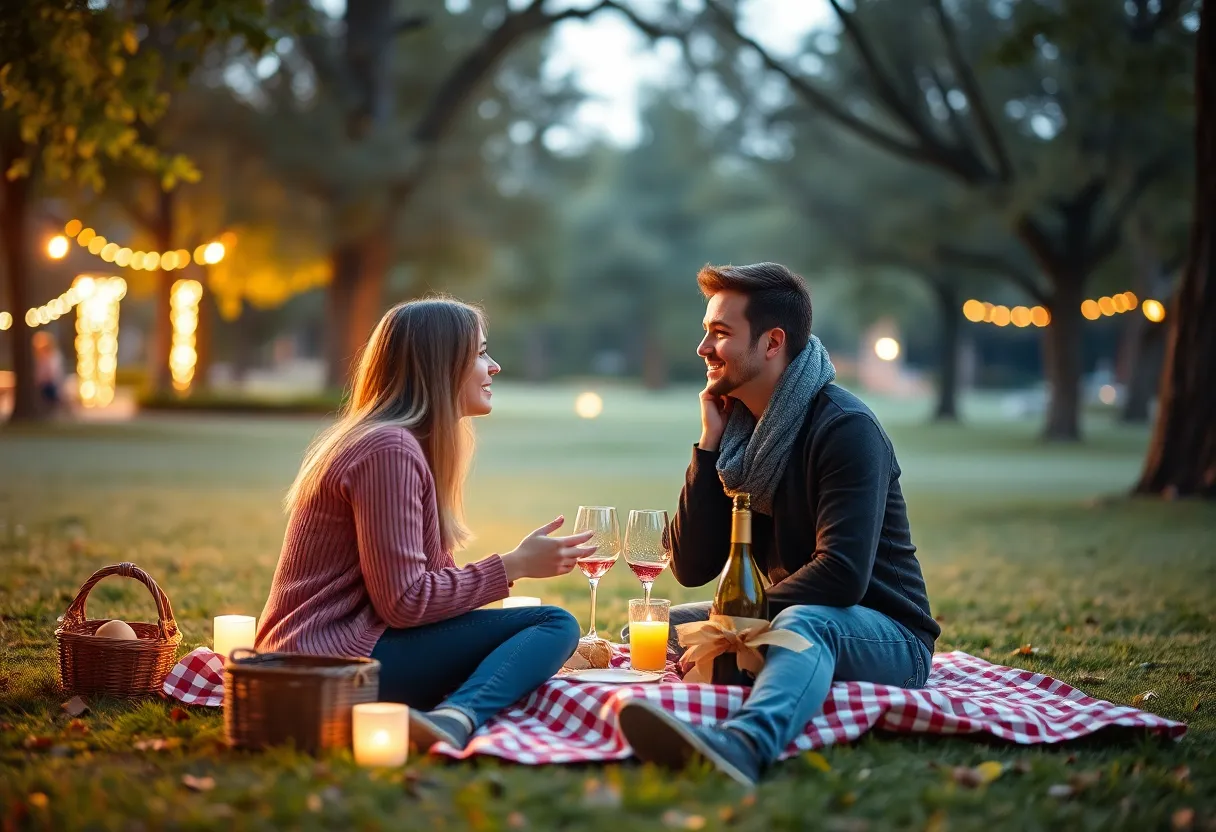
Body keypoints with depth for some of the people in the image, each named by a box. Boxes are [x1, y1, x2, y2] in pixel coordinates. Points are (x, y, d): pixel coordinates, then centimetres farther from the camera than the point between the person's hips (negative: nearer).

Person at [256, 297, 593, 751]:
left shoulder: (403, 442, 21)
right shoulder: (389, 449, -13)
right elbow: (404, 602, -17)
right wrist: (513, 567, -9)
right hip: (338, 658, -10)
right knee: (555, 624, -13)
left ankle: (452, 717, -16)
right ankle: (457, 720, -40)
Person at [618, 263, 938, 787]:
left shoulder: (845, 428, -15)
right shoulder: (737, 427, 7)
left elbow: (843, 575, -27)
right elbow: (691, 568, 1)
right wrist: (710, 446, -7)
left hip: (888, 638, -9)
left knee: (801, 622, -41)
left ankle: (743, 743, -71)